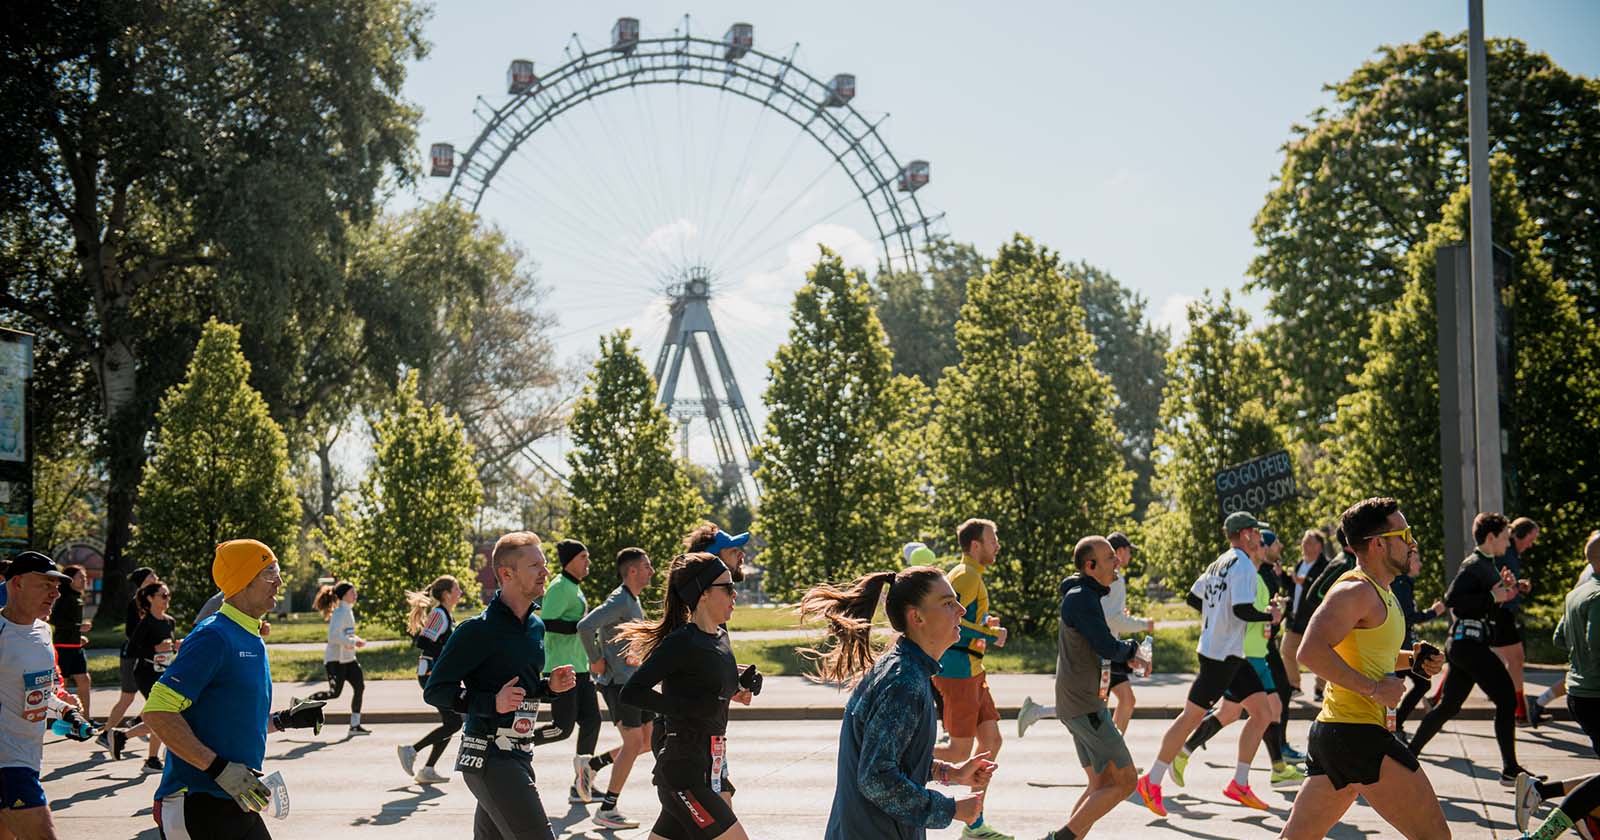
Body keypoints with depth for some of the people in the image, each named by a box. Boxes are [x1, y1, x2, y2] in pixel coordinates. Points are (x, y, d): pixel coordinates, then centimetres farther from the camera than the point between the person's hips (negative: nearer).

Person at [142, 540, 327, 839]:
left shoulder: (254, 642, 15)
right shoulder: (214, 637, -14)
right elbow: (158, 712, -21)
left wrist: (284, 719, 10)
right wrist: (219, 768, -24)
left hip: (236, 802, 9)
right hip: (198, 807, -9)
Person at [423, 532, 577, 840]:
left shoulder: (536, 626, 13)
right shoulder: (478, 630, -13)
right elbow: (435, 690, -12)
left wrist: (549, 686, 5)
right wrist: (493, 703, -23)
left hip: (519, 757, 9)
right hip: (488, 758, -9)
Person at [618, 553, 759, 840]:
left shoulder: (720, 636, 10)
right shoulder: (682, 642, -15)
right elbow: (632, 692, -19)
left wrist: (740, 685, 6)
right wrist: (690, 707, -22)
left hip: (711, 769, 8)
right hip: (684, 773, -8)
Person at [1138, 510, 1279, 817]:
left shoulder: (1219, 563, 13)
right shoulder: (1243, 565, -15)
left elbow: (1193, 598, 19)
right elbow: (1242, 609, -25)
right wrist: (1269, 615, -9)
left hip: (1232, 656, 10)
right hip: (1221, 655, -10)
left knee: (1262, 713, 8)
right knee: (1192, 717, -3)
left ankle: (1239, 783, 11)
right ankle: (1152, 782, 5)